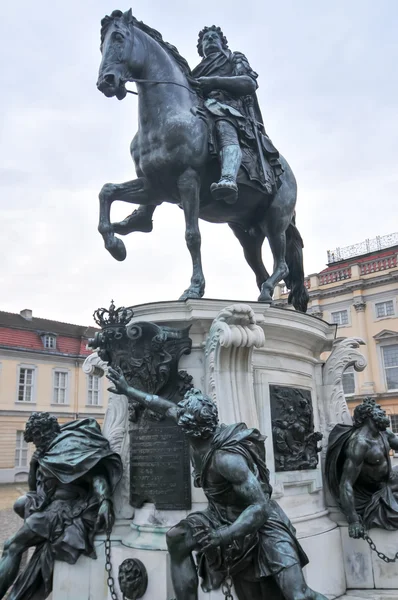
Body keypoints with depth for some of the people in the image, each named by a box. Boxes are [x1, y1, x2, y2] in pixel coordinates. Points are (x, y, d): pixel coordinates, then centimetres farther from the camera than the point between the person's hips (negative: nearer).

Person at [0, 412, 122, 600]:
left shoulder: (70, 444, -10)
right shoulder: (49, 453, 17)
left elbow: (95, 471, -23)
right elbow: (33, 488, 23)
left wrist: (104, 500, -38)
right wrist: (34, 464, 5)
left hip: (65, 508, -9)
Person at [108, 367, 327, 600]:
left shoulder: (226, 457, -35)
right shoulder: (201, 435, -12)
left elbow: (261, 508, -36)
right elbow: (168, 407, 5)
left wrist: (220, 536, -45)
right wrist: (128, 390, 12)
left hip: (261, 523, -8)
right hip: (227, 517, 8)